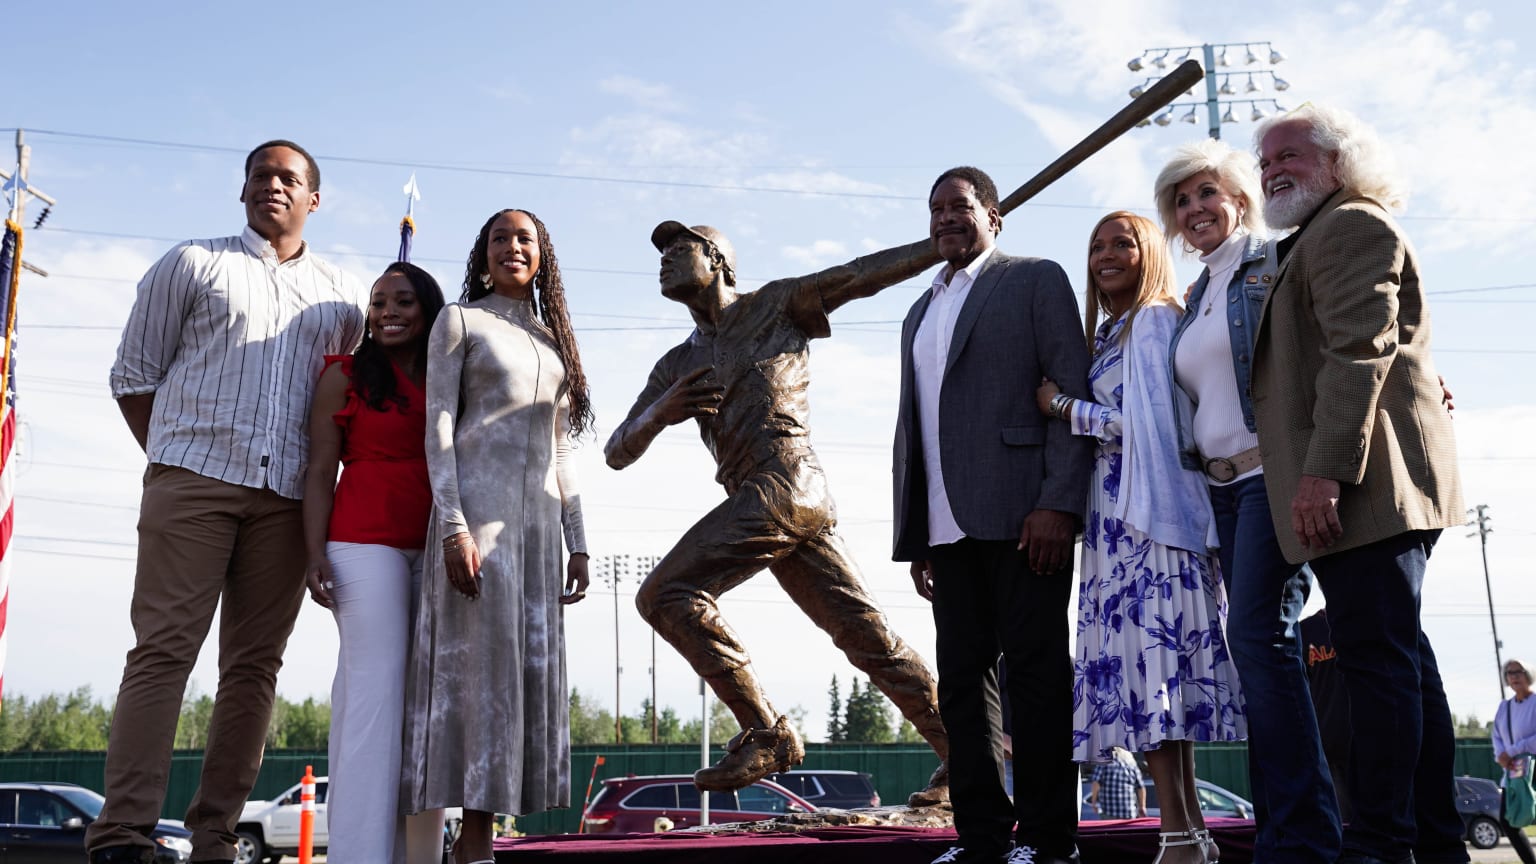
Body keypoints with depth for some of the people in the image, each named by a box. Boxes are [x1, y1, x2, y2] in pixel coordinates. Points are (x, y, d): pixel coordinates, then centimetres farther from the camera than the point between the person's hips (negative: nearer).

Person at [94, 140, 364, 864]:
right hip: (193, 480, -2)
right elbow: (133, 374, 10)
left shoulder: (341, 295, 18)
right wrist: (173, 463, 4)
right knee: (164, 648, -8)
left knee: (254, 664, 1)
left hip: (287, 498, 3)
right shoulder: (193, 264, 12)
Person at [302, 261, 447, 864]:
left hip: (439, 552, 4)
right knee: (377, 690, -10)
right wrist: (315, 554, -9)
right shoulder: (345, 375, 6)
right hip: (366, 543, -4)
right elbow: (320, 470, 1)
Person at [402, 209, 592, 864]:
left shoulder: (553, 339, 21)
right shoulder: (459, 320, 6)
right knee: (480, 663, -10)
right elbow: (438, 425, -4)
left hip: (538, 516, 6)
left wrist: (577, 543, 12)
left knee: (530, 667, 1)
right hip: (476, 505, -6)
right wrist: (453, 527, -16)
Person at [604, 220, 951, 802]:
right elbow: (617, 454, 18)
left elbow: (864, 273, 4)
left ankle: (764, 732, -10)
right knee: (866, 634, 5)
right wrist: (660, 413, -4)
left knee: (665, 594, -14)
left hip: (783, 485, -7)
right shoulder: (676, 366, 24)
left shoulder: (777, 305, 10)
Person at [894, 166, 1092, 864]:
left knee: (1034, 669, -3)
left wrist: (1059, 502, -16)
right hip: (949, 526, 6)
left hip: (1022, 515, -6)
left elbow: (1073, 392, -5)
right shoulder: (919, 314, 24)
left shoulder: (1036, 279, 6)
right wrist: (912, 537, 13)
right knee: (962, 677, 5)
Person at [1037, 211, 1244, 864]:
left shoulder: (1156, 321, -2)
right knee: (1141, 662, 5)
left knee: (1150, 657, -14)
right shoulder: (1108, 334, 24)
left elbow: (1147, 423, -11)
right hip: (1115, 521, 9)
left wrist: (1063, 407, -4)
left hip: (1149, 512, -9)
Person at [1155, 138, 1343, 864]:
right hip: (1223, 485, 7)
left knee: (1257, 634, -16)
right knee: (1256, 644, 5)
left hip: (1273, 471, -7)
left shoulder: (1277, 265, -1)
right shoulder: (1195, 299, 19)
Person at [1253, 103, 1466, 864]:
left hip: (1362, 481, -11)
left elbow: (1361, 351, -18)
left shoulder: (1351, 226, -5)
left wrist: (1325, 471, -25)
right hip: (1372, 488, 11)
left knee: (1378, 657, -11)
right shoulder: (1310, 242, 27)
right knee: (1402, 659, 11)